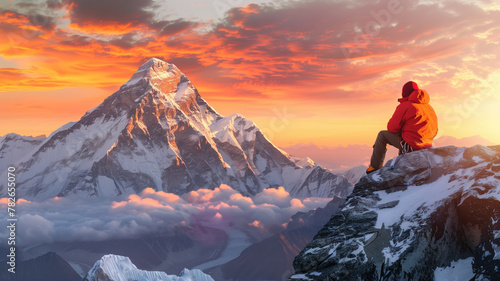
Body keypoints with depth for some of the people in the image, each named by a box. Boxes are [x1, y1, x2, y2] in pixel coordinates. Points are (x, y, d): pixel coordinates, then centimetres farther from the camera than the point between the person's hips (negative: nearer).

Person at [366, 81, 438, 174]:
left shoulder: (404, 106, -7)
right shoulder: (429, 107, 13)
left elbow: (392, 127, -7)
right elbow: (434, 132, 19)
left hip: (410, 145, -7)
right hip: (427, 145, 7)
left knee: (382, 135, 11)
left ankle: (375, 166, 14)